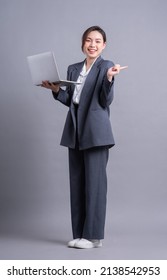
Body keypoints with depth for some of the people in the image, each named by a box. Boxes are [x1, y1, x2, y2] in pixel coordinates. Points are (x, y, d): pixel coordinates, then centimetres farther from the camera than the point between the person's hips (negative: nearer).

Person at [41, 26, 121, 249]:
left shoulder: (106, 66, -2)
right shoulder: (73, 69, 16)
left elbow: (106, 101, -10)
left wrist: (109, 78, -25)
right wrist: (56, 90, 3)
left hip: (95, 132, -7)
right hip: (75, 132, 7)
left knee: (95, 182, -5)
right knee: (77, 183, 7)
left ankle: (94, 236, 1)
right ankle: (80, 234, 14)